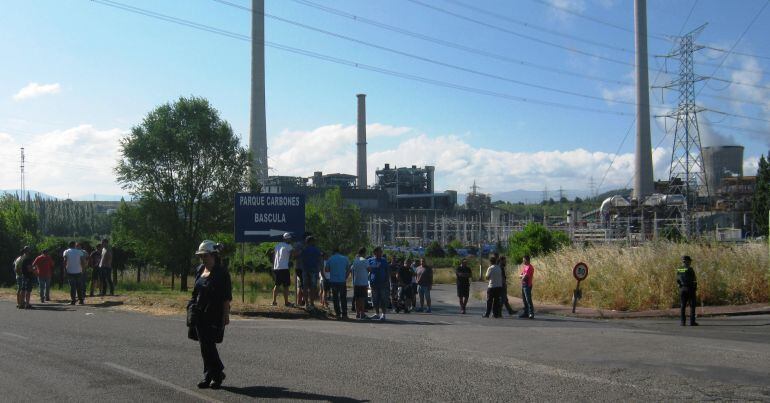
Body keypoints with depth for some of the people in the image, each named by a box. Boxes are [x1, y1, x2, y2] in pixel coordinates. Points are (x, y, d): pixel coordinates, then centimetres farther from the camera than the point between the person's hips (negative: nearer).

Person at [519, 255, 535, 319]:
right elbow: (520, 275, 15)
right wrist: (522, 276, -6)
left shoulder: (529, 267, -13)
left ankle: (531, 313, -15)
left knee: (528, 299, -13)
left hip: (527, 285, -10)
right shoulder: (524, 266, 17)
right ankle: (525, 313, 17)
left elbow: (525, 276, -20)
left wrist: (522, 276, 0)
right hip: (523, 285, 10)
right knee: (524, 299, 12)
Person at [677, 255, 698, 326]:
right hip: (690, 289, -4)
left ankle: (683, 322, 0)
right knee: (692, 306, 1)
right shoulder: (690, 269, -10)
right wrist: (695, 287, 6)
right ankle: (692, 322, -3)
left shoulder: (679, 270, 6)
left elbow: (678, 281, 7)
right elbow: (694, 280, -9)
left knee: (682, 306, 4)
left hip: (682, 289, 4)